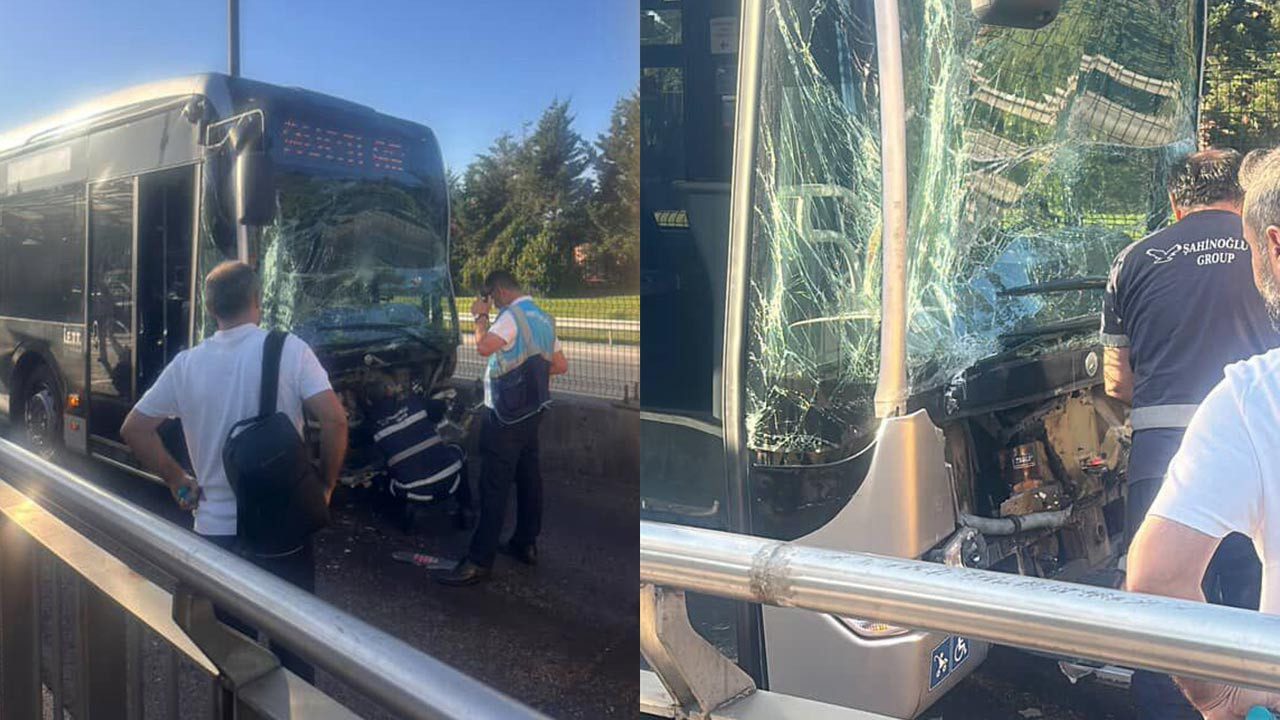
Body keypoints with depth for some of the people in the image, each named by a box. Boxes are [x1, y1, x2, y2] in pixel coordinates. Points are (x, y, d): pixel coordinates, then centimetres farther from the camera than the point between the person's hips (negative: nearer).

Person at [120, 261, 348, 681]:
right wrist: (326, 485, -4)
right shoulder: (289, 350, -9)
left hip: (216, 530, 3)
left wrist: (177, 481, 14)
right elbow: (334, 419, -17)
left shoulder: (186, 364, 1)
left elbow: (134, 430, 8)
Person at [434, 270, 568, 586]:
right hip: (532, 409, 9)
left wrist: (480, 316, -12)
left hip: (506, 413, -9)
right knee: (528, 475, 15)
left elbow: (484, 346, -28)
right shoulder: (544, 318, 13)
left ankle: (479, 562, -5)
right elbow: (561, 365, 17)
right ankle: (526, 544, 25)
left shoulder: (512, 315, -13)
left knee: (493, 484, -8)